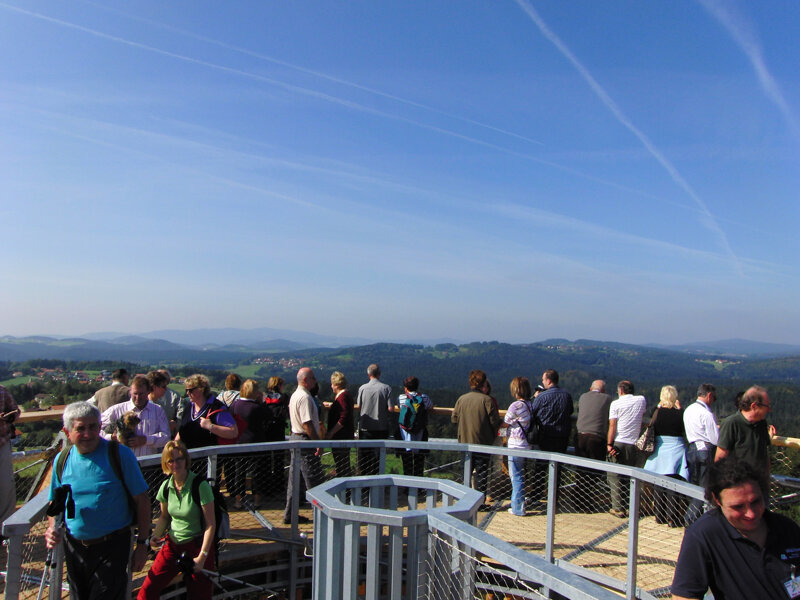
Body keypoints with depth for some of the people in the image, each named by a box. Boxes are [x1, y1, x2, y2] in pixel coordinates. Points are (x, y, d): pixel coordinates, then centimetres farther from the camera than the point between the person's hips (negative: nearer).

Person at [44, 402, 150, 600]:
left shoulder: (120, 454, -12)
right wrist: (52, 529, -6)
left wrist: (142, 544, -9)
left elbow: (141, 500, -9)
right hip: (74, 547, 5)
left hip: (112, 547, -5)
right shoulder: (61, 460, 2)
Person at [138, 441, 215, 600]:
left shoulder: (200, 486, -18)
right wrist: (155, 536, -4)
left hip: (197, 545, -4)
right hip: (172, 544, 4)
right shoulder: (166, 487, -1)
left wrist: (202, 556, -16)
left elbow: (210, 524, -15)